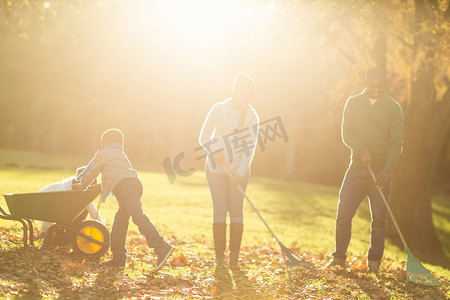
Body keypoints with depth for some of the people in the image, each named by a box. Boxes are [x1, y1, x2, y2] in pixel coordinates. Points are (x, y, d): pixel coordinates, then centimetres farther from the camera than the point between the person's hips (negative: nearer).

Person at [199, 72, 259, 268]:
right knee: (220, 209, -3)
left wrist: (240, 172, -14)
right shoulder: (219, 109, -5)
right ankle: (219, 256, 2)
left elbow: (250, 148, -3)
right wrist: (215, 150, -24)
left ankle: (234, 257, 1)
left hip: (239, 169, 1)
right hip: (216, 167, -1)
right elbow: (204, 137, -5)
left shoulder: (252, 118, 0)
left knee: (236, 209, -3)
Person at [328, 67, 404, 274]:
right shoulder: (353, 103, 8)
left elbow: (397, 142, -2)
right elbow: (346, 133, 0)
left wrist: (387, 169, -16)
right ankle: (339, 257, 12)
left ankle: (374, 261, 6)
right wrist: (362, 150, -19)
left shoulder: (393, 108, 3)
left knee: (378, 217, -3)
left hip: (380, 170, -2)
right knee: (343, 214, -1)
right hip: (356, 167, 2)